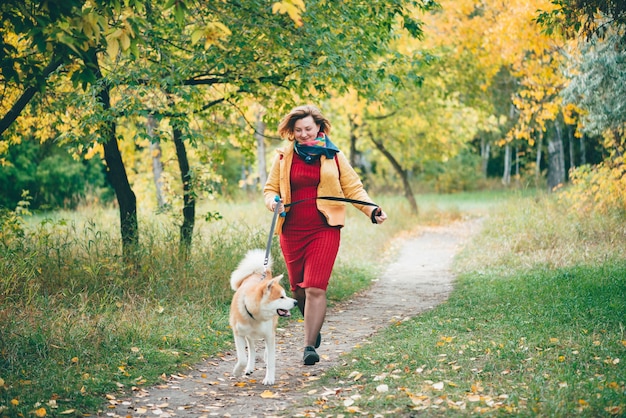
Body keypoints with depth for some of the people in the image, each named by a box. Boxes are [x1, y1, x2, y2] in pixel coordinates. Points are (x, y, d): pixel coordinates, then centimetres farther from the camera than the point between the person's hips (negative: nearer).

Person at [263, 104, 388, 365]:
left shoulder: (333, 157, 5)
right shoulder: (284, 157, 7)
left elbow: (353, 188, 5)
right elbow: (270, 187, 14)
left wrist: (372, 210, -11)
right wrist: (272, 200, -10)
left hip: (323, 230, -2)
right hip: (292, 231, 3)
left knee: (315, 288, -11)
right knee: (298, 287, 10)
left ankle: (309, 346, -7)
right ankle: (313, 327, 37)